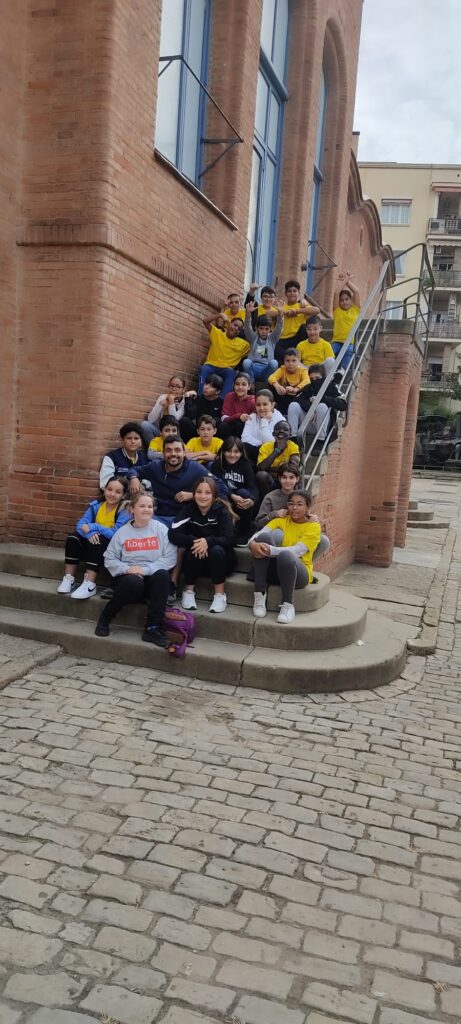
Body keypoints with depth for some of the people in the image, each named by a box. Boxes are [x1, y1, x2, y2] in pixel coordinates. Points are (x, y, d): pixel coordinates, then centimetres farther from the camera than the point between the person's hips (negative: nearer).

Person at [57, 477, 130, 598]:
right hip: (95, 539, 5)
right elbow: (81, 524, -10)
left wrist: (92, 527, -25)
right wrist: (89, 533, -32)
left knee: (97, 542, -34)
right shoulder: (96, 505, -1)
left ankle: (90, 585, -38)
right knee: (73, 537, -19)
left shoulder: (125, 511, -16)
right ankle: (68, 579, -17)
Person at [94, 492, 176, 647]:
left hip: (152, 578, 1)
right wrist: (127, 569, -15)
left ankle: (153, 628, -28)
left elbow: (170, 558, -6)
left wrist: (145, 569, -16)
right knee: (134, 582, -37)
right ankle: (106, 617, -11)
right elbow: (109, 559, 3)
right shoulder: (122, 532, 7)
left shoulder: (161, 529, 4)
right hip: (128, 577, -1)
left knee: (162, 575, -34)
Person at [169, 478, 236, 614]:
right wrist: (194, 541, -35)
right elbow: (173, 534, -19)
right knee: (194, 549, -30)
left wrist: (208, 541, -38)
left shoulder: (221, 511, -10)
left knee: (216, 550, -32)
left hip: (220, 561, -1)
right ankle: (188, 591, -12)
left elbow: (229, 540, -20)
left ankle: (220, 595, -20)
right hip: (195, 561, 1)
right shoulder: (188, 509, -7)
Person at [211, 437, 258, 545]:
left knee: (244, 492, -29)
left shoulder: (246, 465, -1)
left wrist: (252, 500, -38)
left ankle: (243, 535, -20)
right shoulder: (217, 465, -5)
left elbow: (253, 487, -14)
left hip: (241, 501, 1)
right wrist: (232, 496, -38)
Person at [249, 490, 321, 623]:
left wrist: (270, 550, -35)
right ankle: (260, 596, -23)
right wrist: (253, 544, -34)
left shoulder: (313, 526, -2)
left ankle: (288, 605, -22)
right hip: (273, 569, 3)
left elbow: (297, 551, -20)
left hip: (299, 572, -3)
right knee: (264, 537, -24)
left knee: (286, 555, -38)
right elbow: (259, 534, -9)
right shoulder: (280, 520, 9)